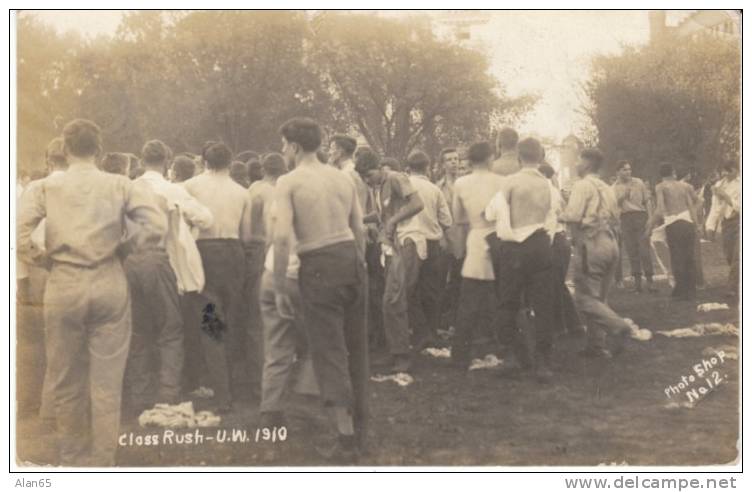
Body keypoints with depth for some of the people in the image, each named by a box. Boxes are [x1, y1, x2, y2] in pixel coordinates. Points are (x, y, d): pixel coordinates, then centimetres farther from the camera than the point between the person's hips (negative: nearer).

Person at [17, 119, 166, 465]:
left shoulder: (46, 188, 0)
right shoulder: (119, 185, 1)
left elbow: (16, 234, -11)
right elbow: (156, 227, -9)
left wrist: (41, 258, 5)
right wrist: (124, 247, 6)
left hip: (64, 286, 0)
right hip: (109, 284, 0)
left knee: (66, 382, 14)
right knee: (106, 384, 6)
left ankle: (73, 463, 25)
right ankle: (101, 466, 10)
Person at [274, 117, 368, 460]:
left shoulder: (288, 182, -5)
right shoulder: (343, 178, 11)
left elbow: (282, 236, -15)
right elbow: (359, 231, 12)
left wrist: (280, 286, -8)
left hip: (319, 267, -6)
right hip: (351, 260, 6)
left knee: (330, 352, 0)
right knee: (355, 347, 16)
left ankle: (347, 439, -1)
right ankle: (359, 428, 28)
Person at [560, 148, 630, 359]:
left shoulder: (582, 185, -7)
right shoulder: (606, 188, 17)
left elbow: (573, 215, -18)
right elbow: (615, 219, 18)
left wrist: (559, 216, 0)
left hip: (592, 244, -8)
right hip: (611, 243, 8)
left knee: (586, 298, -5)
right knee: (600, 297, 13)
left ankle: (618, 326, -21)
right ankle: (597, 344, 13)